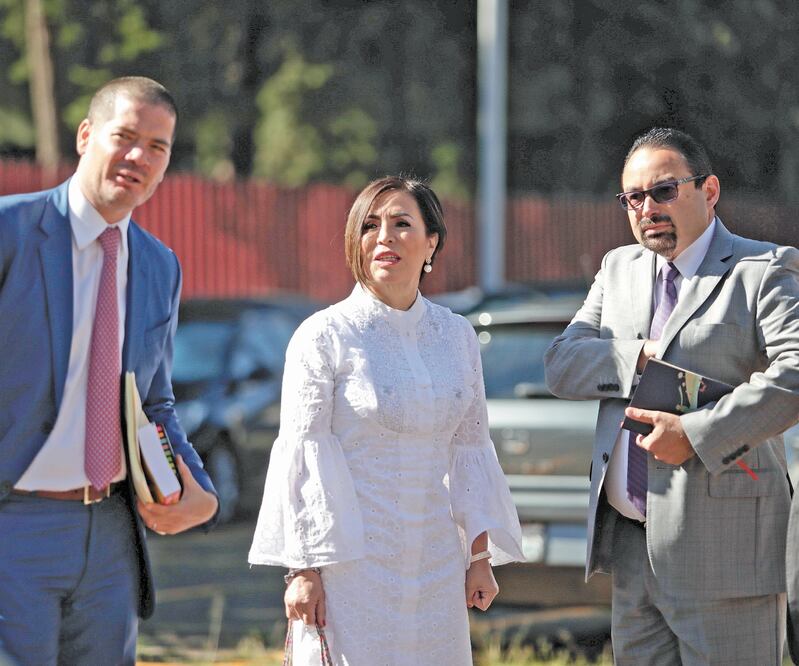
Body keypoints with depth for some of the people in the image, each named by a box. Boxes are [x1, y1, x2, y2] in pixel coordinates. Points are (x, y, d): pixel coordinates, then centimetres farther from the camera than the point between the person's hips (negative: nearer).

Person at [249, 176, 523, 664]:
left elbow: (470, 447, 13)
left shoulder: (457, 336, 8)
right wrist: (302, 570, -10)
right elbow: (302, 455, -6)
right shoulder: (324, 336, -5)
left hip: (434, 564, 4)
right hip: (351, 563, -4)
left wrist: (481, 557, 10)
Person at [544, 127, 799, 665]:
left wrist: (697, 434, -20)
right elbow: (562, 364, 8)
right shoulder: (619, 268, 18)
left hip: (723, 544, -6)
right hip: (633, 541, 6)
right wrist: (643, 358, -9)